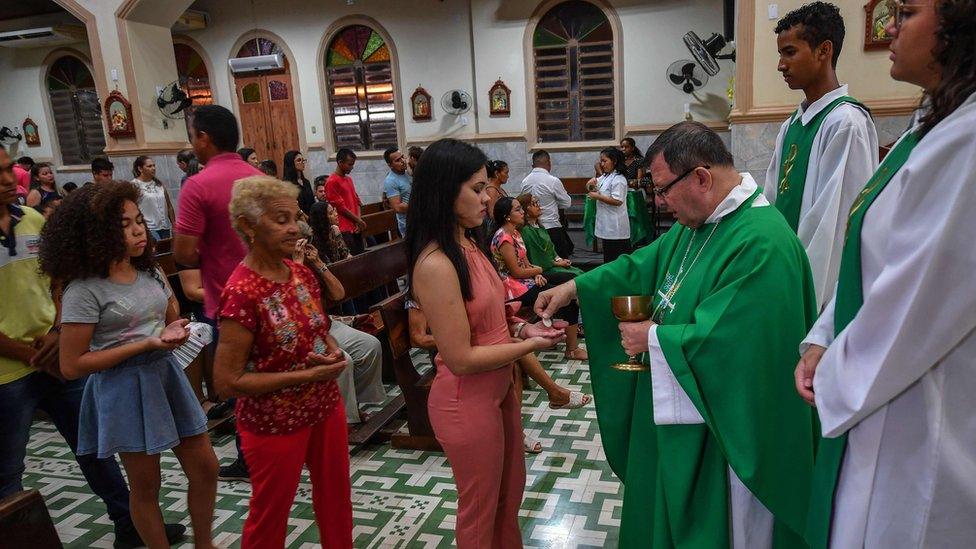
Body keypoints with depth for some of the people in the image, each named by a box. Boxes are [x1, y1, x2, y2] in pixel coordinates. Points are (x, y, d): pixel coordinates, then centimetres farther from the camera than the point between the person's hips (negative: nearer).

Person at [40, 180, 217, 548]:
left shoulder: (151, 273, 4)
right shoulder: (84, 290, -15)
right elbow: (71, 366, -16)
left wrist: (175, 332, -5)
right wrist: (145, 344, -21)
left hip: (167, 375, 6)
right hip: (125, 388, -6)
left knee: (205, 469, 12)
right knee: (145, 485, 9)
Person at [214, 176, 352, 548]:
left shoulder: (301, 272, -2)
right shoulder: (242, 293, -23)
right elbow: (227, 382, -21)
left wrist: (333, 352, -9)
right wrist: (306, 375, -24)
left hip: (325, 406, 7)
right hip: (276, 423, -6)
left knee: (336, 500, 23)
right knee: (269, 517, 16)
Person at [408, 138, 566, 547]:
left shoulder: (468, 244, 2)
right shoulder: (436, 264, -27)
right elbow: (461, 359, -24)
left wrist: (524, 327, -5)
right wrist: (531, 345, -16)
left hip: (499, 388, 9)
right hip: (466, 402, -9)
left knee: (511, 491, 27)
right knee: (480, 510, 15)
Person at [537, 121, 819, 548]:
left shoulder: (762, 244, -28)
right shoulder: (698, 222, 3)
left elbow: (727, 341, -31)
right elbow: (643, 266, 11)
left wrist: (654, 338, -18)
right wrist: (574, 287, 3)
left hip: (725, 428, -9)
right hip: (679, 407, 9)